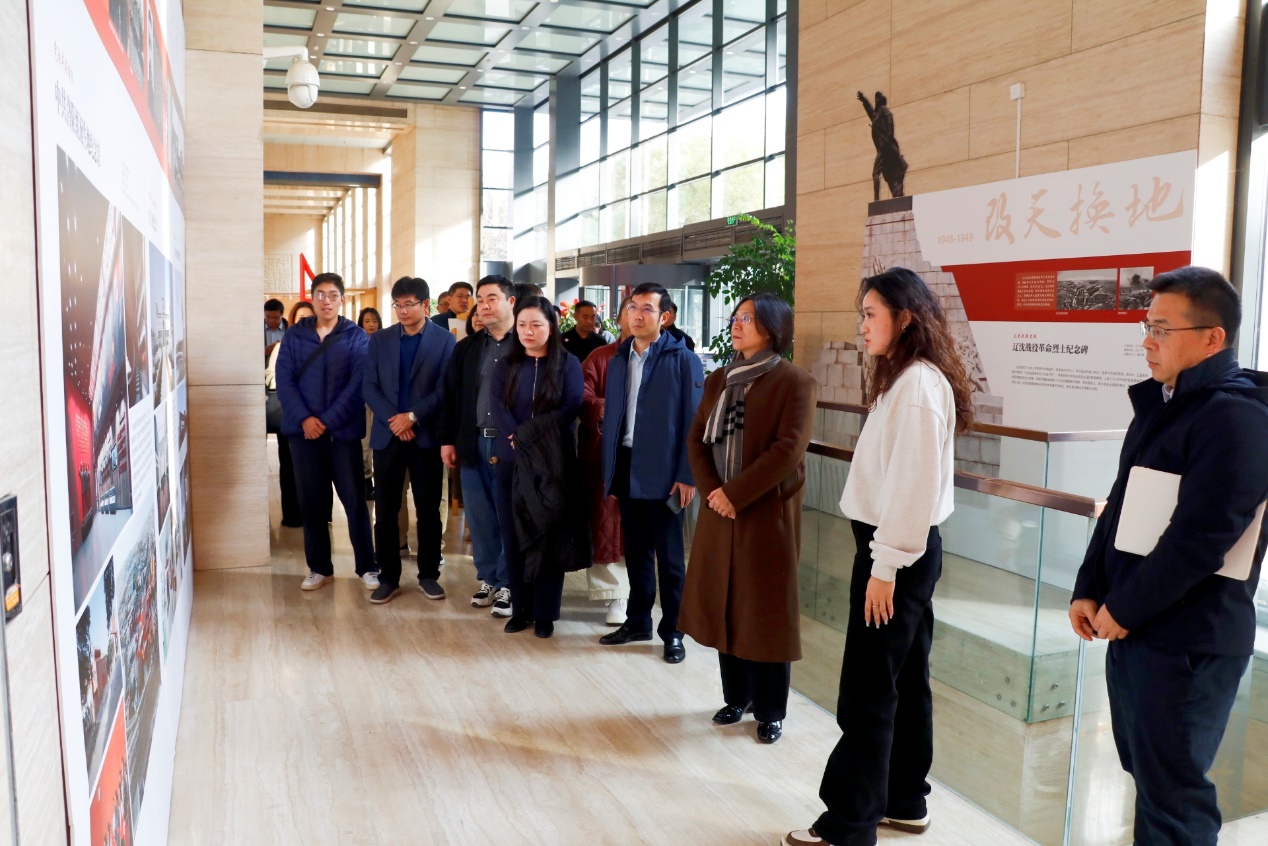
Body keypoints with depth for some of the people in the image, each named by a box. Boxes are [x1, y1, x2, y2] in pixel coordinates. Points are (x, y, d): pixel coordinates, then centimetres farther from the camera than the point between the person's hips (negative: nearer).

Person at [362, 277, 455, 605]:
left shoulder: (445, 340, 0)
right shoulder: (379, 340, 8)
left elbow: (445, 389, -6)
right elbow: (370, 386, 2)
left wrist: (412, 416, -15)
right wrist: (393, 420, -12)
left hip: (426, 435, -2)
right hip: (387, 435, 2)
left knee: (428, 510, 6)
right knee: (385, 510, 4)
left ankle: (428, 575, 18)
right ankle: (388, 577, 14)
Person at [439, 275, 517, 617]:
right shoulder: (465, 348, 12)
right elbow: (450, 396, 11)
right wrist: (447, 439, 5)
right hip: (473, 443, 4)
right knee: (480, 516, 10)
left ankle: (507, 584, 14)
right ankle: (487, 578, 23)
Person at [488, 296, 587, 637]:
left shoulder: (568, 364, 1)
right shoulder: (505, 365, 9)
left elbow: (570, 410, -9)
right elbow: (498, 410, -2)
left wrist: (528, 435, -17)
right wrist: (517, 440, -19)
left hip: (553, 463, -2)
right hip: (510, 461, 3)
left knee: (549, 537, 4)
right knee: (513, 536, 6)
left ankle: (545, 613, 13)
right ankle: (520, 609, 17)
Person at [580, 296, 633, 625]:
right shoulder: (599, 357, 10)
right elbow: (581, 392, -4)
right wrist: (600, 407, -25)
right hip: (604, 453, 1)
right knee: (606, 524, 3)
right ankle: (617, 595, 13)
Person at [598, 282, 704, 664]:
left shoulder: (683, 360, -7)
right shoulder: (618, 359, 10)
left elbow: (693, 421, -10)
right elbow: (611, 416, 12)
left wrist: (687, 476, -14)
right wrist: (609, 468, 7)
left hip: (663, 471, -5)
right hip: (627, 467, 5)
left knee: (668, 556, 6)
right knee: (635, 551, 16)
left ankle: (672, 631, 18)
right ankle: (638, 621, 29)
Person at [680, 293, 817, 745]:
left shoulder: (795, 382, -8)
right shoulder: (719, 379, 11)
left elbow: (788, 449, -17)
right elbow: (697, 438, 8)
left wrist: (735, 493, -17)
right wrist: (711, 490, -8)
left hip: (768, 512, -6)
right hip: (719, 510, 6)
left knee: (766, 611, 3)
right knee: (723, 606, 11)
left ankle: (770, 711, 18)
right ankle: (736, 697, 28)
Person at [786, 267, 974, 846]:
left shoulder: (918, 383, -17)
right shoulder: (906, 377, 14)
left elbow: (914, 482, -22)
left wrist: (885, 566, -19)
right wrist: (889, 558, 12)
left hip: (897, 550, -10)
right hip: (904, 546, 10)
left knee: (868, 689, -2)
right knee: (903, 678, 16)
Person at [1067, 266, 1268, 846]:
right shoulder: (1159, 403, 11)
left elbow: (1201, 538, -24)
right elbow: (1120, 506, 13)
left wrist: (1122, 610, -15)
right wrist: (1088, 591, 6)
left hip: (1187, 641, -9)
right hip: (1133, 627, 9)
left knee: (1172, 795, 4)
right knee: (1144, 770, 21)